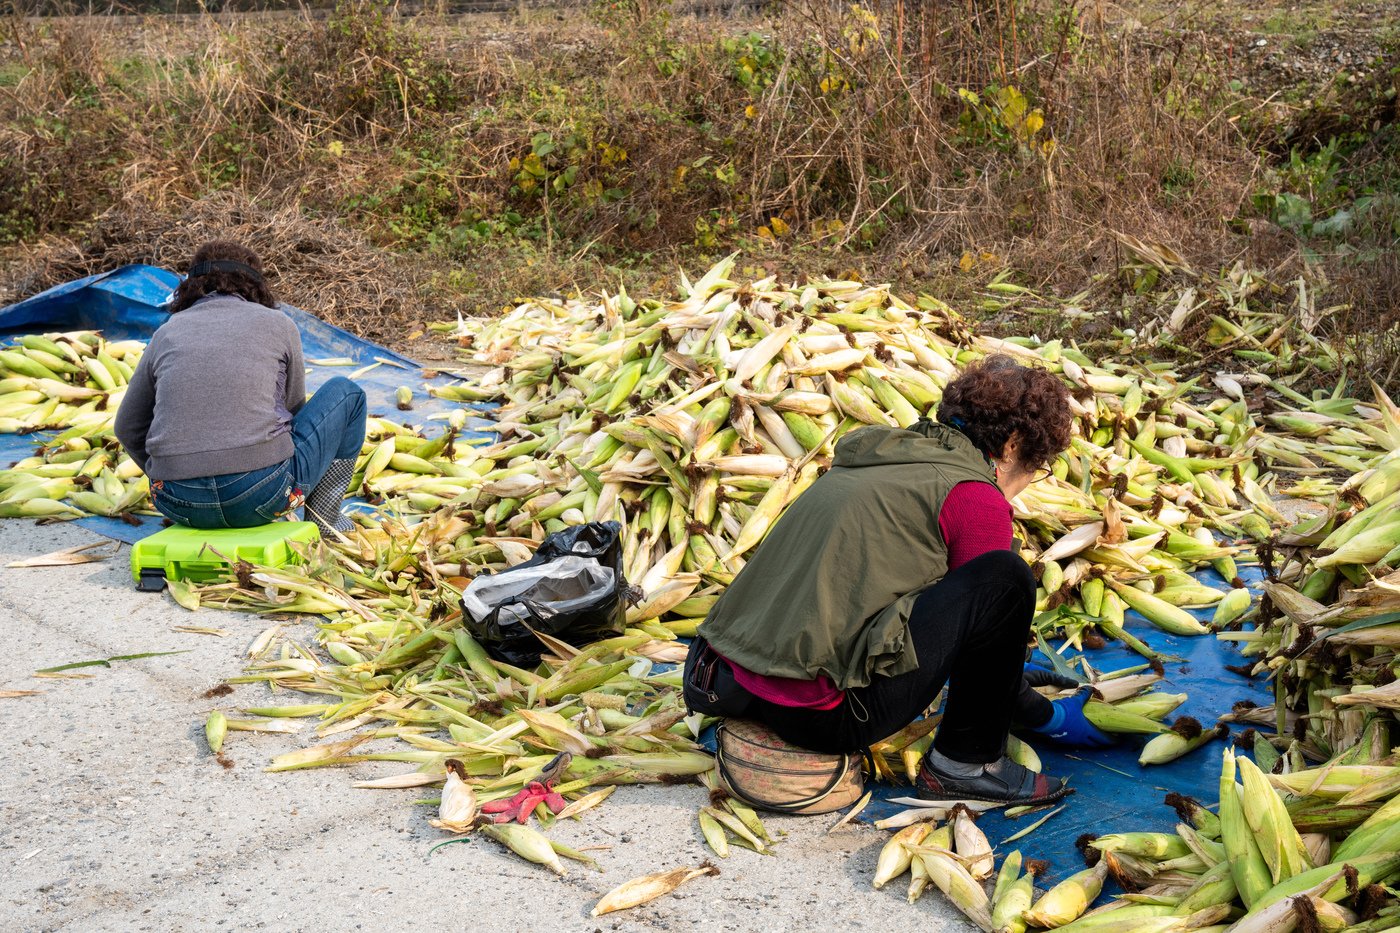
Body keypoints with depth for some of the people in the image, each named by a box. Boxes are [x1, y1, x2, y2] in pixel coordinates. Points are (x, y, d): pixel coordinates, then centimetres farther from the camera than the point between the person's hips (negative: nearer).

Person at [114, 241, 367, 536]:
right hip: (261, 495, -3)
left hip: (178, 506, 4)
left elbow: (128, 429, 23)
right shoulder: (278, 323, 10)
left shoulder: (167, 332, 16)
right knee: (346, 393, 21)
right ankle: (324, 516, 18)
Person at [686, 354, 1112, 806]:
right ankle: (965, 763, 6)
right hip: (819, 716, -9)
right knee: (1007, 580, -8)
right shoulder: (975, 499, -6)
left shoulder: (882, 453, 18)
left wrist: (1003, 673, 42)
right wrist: (1050, 720, 21)